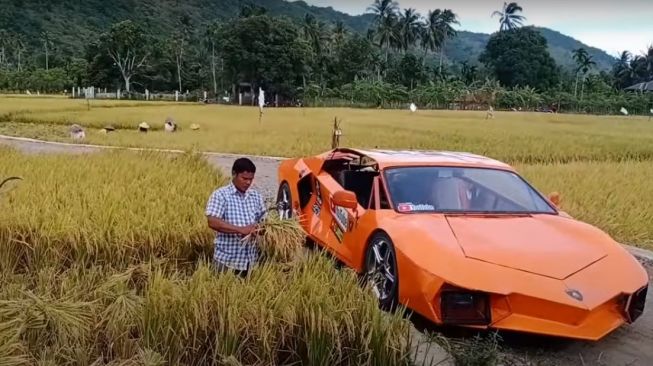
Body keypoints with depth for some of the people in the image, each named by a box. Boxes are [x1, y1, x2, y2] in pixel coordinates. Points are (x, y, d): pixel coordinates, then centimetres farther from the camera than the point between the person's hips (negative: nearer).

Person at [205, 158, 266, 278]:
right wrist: (241, 230, -24)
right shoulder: (220, 195, -7)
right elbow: (212, 222, -18)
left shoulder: (256, 196, 9)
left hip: (250, 260, 5)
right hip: (227, 260, -5)